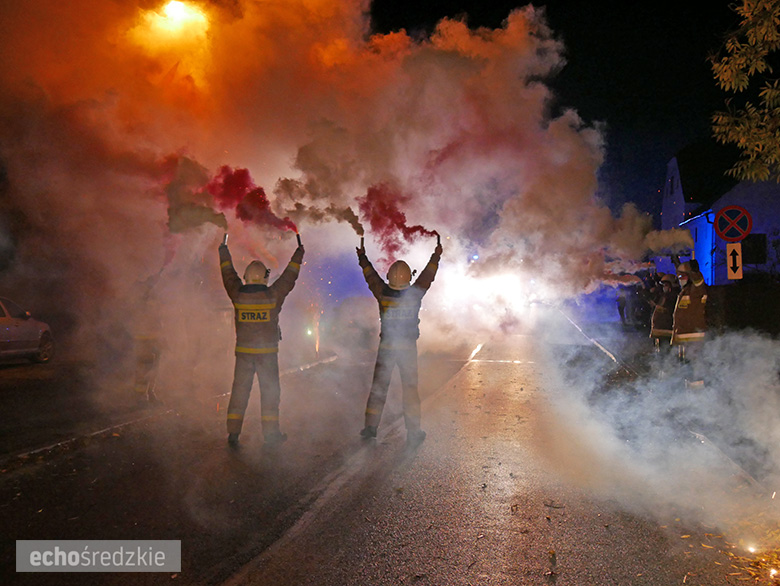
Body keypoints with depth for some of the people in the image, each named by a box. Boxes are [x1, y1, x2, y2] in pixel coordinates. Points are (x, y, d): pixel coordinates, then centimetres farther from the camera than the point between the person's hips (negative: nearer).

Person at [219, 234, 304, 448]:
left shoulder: (237, 294, -2)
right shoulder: (274, 295, -7)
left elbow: (228, 273, 14)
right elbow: (289, 276, 5)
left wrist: (223, 250, 29)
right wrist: (298, 254, 19)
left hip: (243, 351, 2)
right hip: (267, 352, -2)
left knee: (239, 389, 9)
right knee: (270, 390, 6)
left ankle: (233, 432, 10)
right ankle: (271, 433, 10)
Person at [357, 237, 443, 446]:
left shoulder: (382, 293, -6)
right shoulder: (415, 294, -9)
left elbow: (370, 274, 11)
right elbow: (428, 274, 6)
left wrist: (362, 257, 27)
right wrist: (436, 256, 22)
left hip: (386, 346, 1)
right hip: (408, 347, -1)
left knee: (378, 385, 11)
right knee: (410, 388, 5)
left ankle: (370, 426, 13)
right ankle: (413, 432, 9)